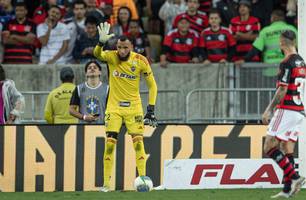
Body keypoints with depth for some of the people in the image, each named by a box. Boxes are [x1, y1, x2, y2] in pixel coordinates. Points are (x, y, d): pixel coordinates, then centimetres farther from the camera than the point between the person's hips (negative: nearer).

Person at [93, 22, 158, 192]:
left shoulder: (140, 61, -8)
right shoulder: (111, 57, -8)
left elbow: (152, 85, 1)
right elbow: (97, 54, -31)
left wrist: (151, 109, -5)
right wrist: (101, 42, -52)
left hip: (134, 107, 0)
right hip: (114, 107, 0)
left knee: (138, 141, -8)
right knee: (110, 143, -5)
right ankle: (106, 183, -1)